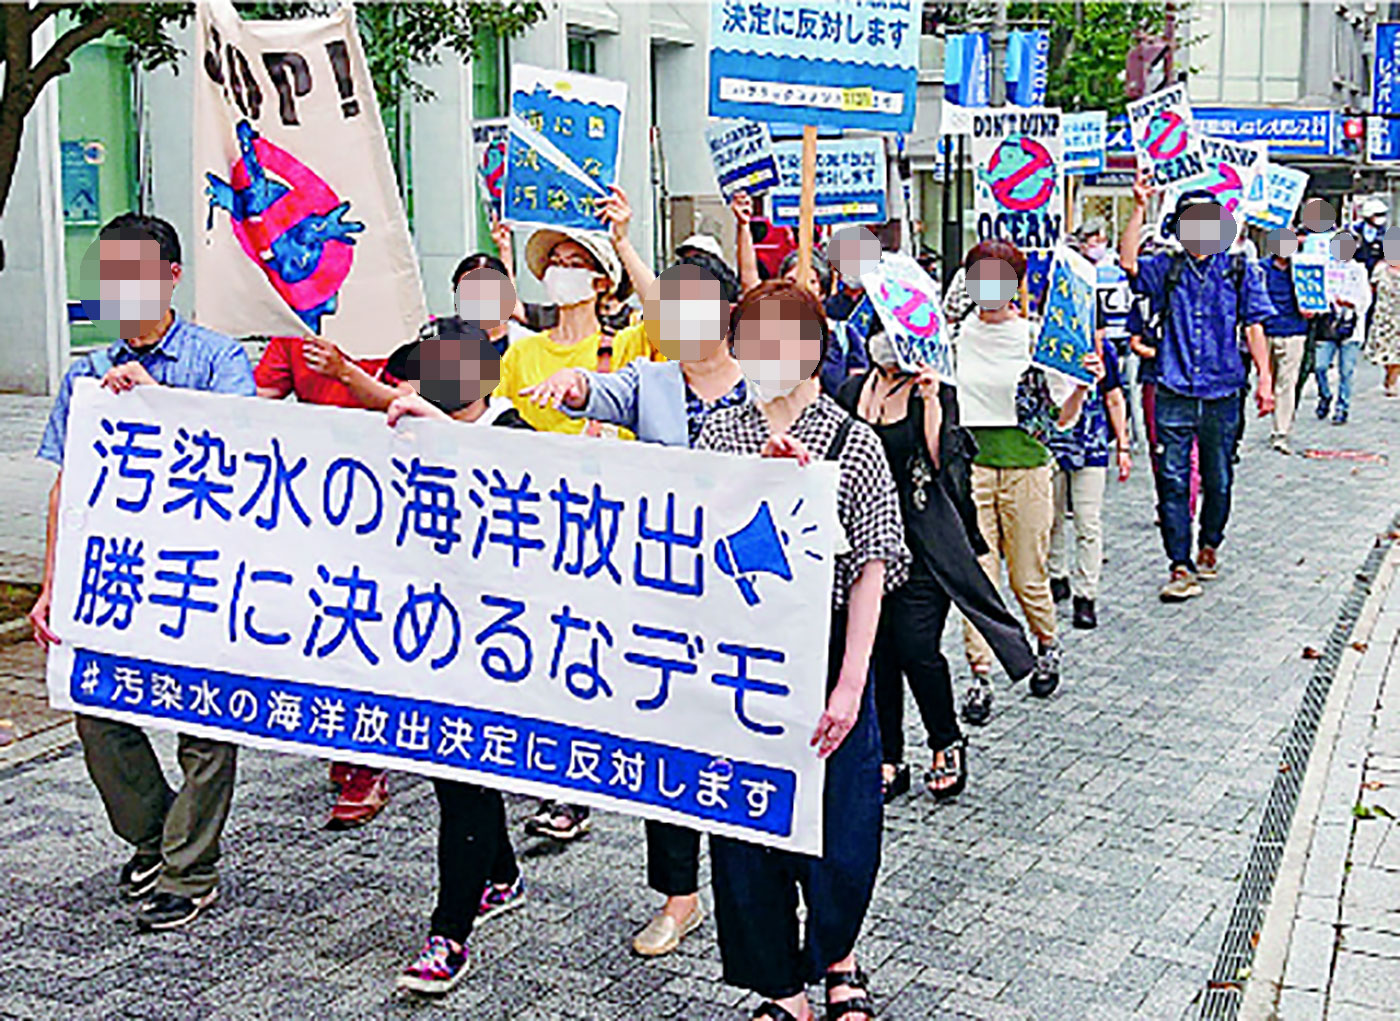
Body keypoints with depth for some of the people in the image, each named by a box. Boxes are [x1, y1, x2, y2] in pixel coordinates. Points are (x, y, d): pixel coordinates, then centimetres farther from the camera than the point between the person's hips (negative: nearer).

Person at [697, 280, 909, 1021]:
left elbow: (871, 570, -7)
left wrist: (849, 685, -14)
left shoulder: (854, 443, -3)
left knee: (839, 832, 4)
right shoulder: (720, 435, 5)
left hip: (826, 650, -2)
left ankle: (836, 959, 35)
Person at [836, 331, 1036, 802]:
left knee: (915, 647, -8)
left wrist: (930, 401, -21)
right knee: (876, 648, 6)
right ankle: (889, 760, 19)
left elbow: (941, 460, -18)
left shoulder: (937, 392, -5)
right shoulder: (852, 391, 9)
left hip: (922, 541, -5)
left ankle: (947, 745, 17)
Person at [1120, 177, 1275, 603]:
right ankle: (1181, 567, 0)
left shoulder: (1240, 271, 7)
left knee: (1217, 481, 12)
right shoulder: (1166, 270, 6)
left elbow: (1253, 329, 7)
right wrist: (1139, 209, -16)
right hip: (1174, 395, -1)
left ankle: (1209, 545, 35)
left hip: (1221, 396, 1)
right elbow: (1128, 262, -13)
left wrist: (1264, 379, 0)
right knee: (1173, 481, -5)